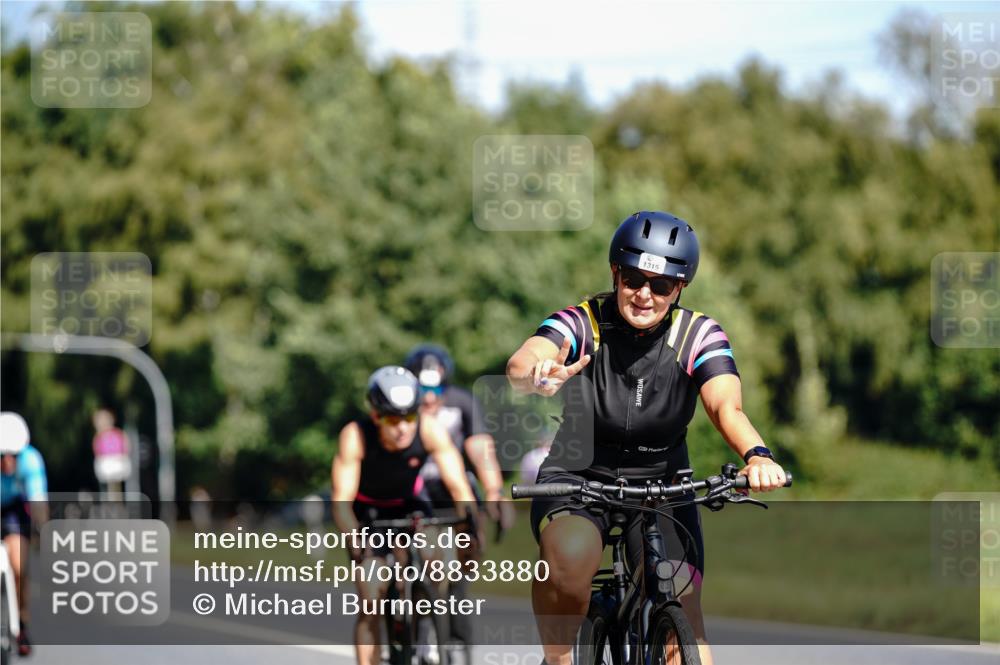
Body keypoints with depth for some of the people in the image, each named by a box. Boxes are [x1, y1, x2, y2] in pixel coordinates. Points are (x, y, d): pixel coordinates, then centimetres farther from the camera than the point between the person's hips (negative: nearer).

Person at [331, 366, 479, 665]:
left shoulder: (431, 430, -29)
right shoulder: (355, 437, -34)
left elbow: (458, 486, -31)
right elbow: (341, 500, -36)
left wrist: (472, 519, -49)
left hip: (410, 504, 2)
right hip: (367, 510, -2)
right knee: (372, 604, -11)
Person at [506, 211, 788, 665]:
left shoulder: (699, 335, -11)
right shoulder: (583, 324, -15)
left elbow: (726, 405, -27)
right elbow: (522, 363, -34)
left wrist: (756, 455, -49)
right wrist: (538, 378, -61)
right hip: (578, 476, -2)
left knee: (683, 616, -12)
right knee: (568, 557, -33)